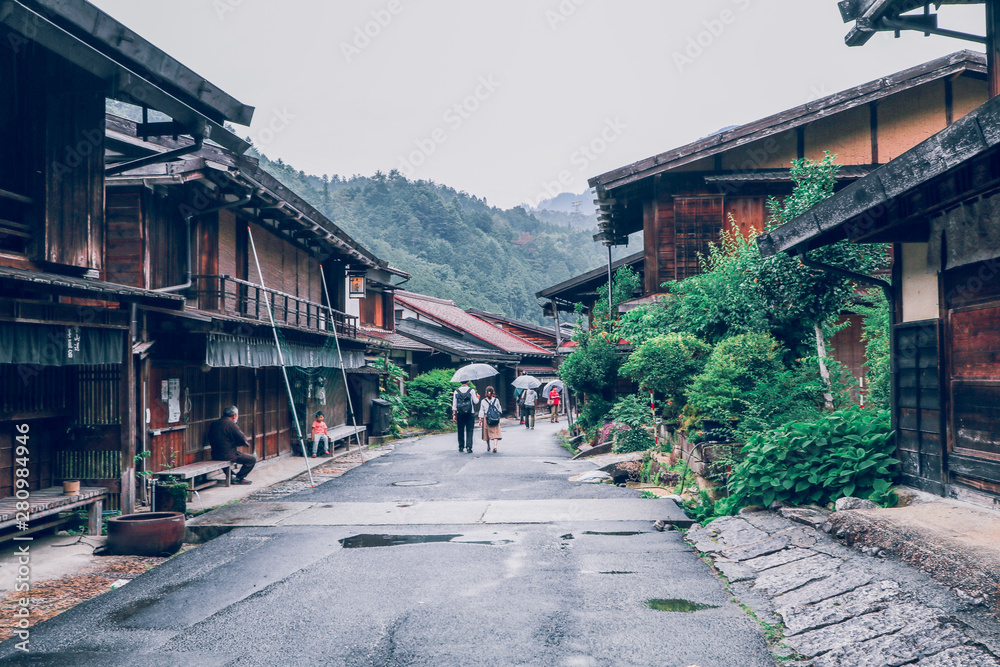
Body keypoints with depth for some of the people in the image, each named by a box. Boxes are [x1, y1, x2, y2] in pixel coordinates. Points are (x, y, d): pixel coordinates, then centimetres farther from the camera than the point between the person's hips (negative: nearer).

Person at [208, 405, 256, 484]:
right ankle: (239, 478, 10)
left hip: (215, 456, 8)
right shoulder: (231, 425, -16)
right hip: (228, 456, -8)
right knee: (252, 459, 4)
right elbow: (243, 440, -17)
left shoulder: (213, 424, 7)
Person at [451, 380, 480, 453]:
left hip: (460, 414, 2)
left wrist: (454, 414, 3)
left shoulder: (456, 391, 2)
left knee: (461, 431, 11)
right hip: (470, 413, -2)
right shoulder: (471, 390, -3)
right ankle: (469, 447, -7)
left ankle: (461, 447, 15)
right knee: (469, 431, 1)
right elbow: (476, 402, -3)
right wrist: (478, 397, 18)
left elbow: (454, 404, 0)